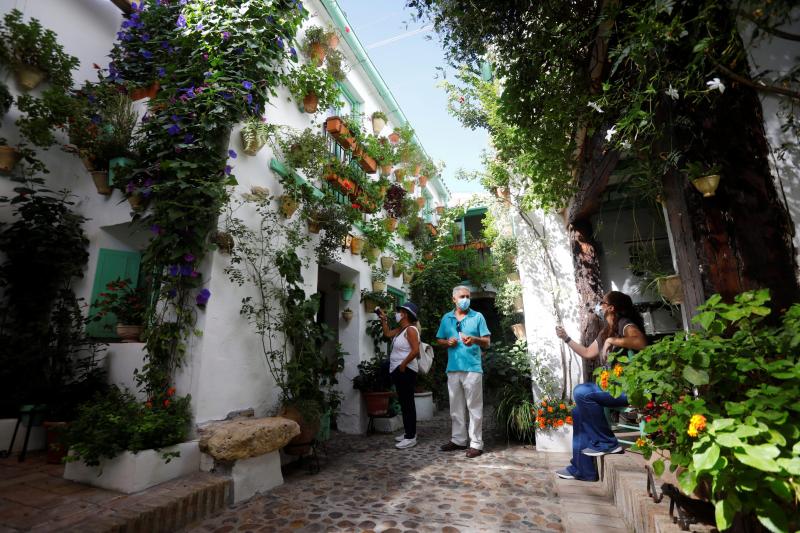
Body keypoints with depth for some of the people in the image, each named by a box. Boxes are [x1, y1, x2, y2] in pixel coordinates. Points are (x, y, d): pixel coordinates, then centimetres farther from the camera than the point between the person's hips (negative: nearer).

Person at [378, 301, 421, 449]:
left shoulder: (411, 329, -15)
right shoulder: (400, 329, 13)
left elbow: (415, 350, -23)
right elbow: (387, 334, 26)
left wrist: (403, 364, -19)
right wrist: (383, 320, 20)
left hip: (405, 371, -10)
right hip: (397, 371, 10)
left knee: (408, 403, -5)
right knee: (403, 402, 16)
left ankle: (411, 437, 1)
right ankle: (408, 432, 26)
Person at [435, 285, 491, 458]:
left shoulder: (478, 317, 2)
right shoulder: (446, 318, 11)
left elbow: (487, 342, -1)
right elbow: (439, 340, 16)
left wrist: (474, 339, -21)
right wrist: (447, 342, -6)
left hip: (472, 368, -3)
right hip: (453, 369, 4)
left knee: (474, 407, 1)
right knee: (456, 407, 13)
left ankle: (476, 443, 11)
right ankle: (459, 439, 26)